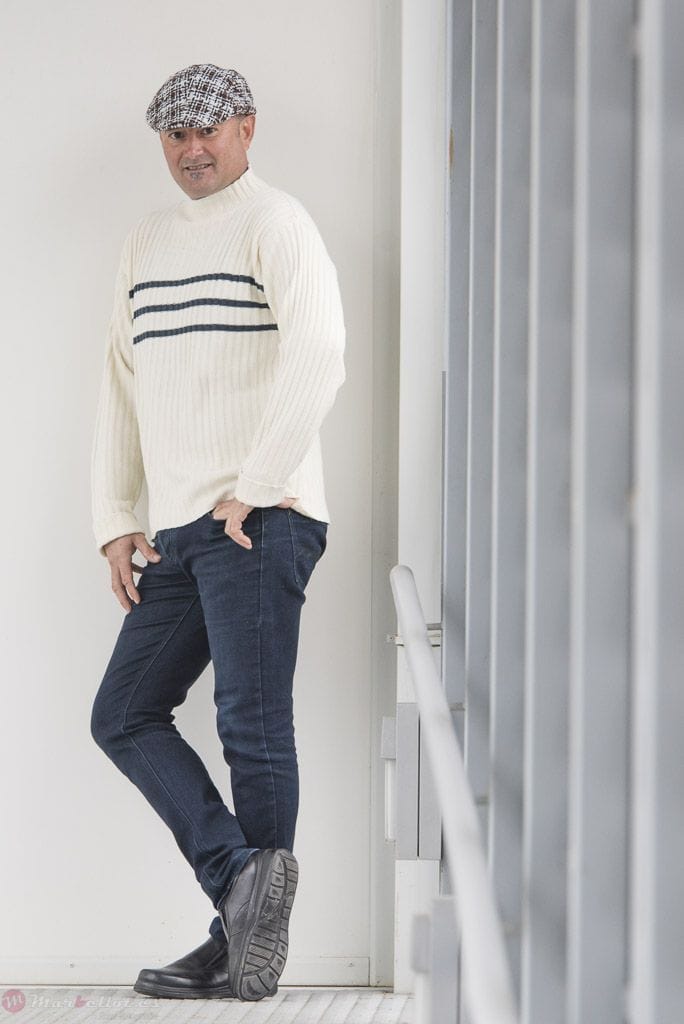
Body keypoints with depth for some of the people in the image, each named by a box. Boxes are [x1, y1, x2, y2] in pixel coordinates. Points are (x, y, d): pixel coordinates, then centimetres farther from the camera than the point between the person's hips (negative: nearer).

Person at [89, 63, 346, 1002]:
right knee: (124, 716, 5)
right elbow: (122, 385, 20)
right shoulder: (148, 241, 20)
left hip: (260, 524, -8)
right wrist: (115, 521, 12)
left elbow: (317, 361, -16)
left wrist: (253, 489, -17)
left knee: (252, 728, -7)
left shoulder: (275, 225, -3)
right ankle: (242, 885, 0)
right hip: (178, 534, 9)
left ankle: (250, 955, -1)